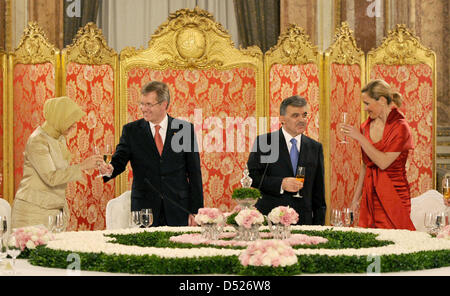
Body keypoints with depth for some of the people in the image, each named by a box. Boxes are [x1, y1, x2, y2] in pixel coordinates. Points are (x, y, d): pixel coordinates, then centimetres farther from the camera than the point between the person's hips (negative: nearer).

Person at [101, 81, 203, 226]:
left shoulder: (185, 129, 3)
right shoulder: (131, 130, 6)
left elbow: (194, 172, 3)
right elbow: (119, 160, -1)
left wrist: (195, 210, -1)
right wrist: (109, 169, -25)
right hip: (144, 209, 0)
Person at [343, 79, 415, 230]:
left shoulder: (400, 127, -10)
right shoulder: (367, 126, 9)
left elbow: (383, 162, -19)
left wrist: (360, 137, -17)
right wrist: (356, 197, 15)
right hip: (370, 194, 6)